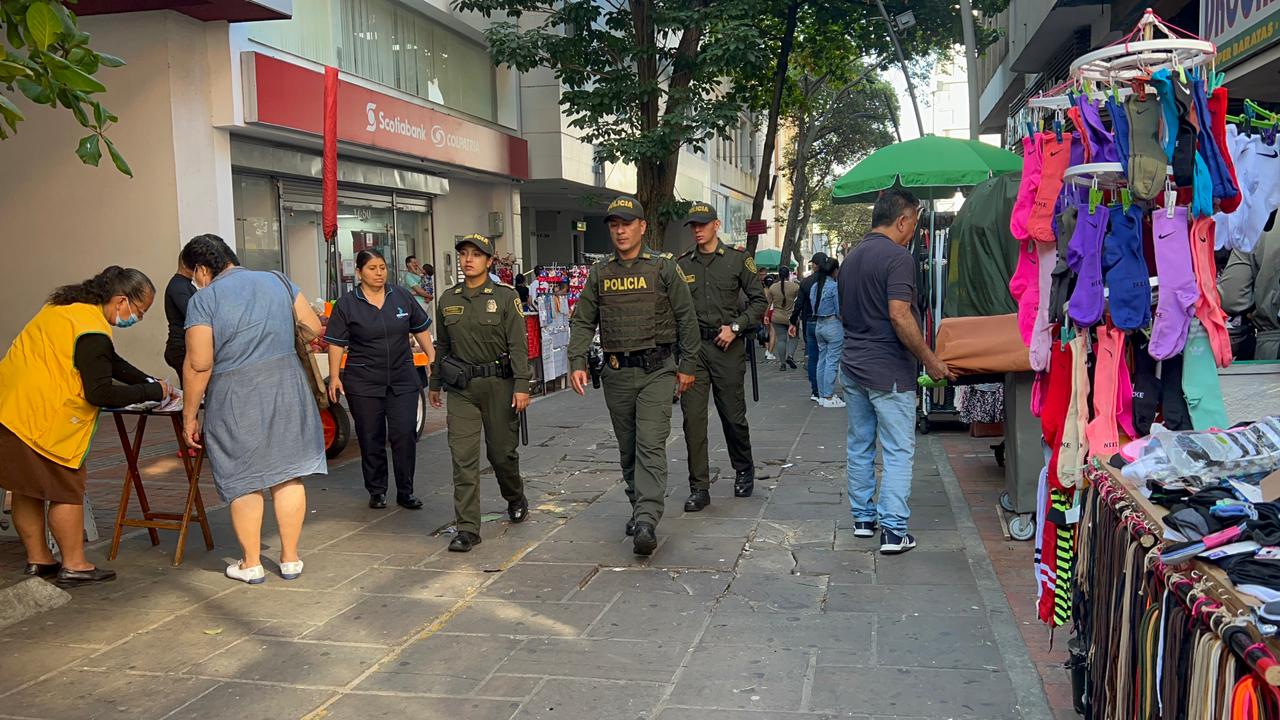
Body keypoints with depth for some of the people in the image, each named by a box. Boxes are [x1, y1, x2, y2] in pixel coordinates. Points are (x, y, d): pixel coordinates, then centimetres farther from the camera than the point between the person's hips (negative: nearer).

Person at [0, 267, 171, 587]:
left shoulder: (68, 306, 15)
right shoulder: (92, 331, -19)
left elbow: (110, 362, 23)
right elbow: (100, 393, -21)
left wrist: (150, 382, 12)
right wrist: (152, 392, -10)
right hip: (41, 419, -10)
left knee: (27, 489, 16)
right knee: (66, 489, 1)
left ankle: (38, 559, 27)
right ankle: (74, 566, 9)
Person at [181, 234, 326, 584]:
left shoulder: (203, 300, -7)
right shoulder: (277, 281, 5)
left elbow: (199, 364, -12)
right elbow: (314, 328, 9)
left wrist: (189, 415, -3)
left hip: (235, 401, -3)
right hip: (287, 387, 4)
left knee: (243, 481, 9)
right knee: (287, 474, 10)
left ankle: (251, 564, 18)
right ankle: (290, 559, 18)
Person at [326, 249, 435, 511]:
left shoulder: (402, 297, 5)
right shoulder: (346, 304, -2)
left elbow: (421, 330, 12)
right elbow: (336, 343, -1)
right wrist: (334, 377, -7)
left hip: (403, 379, 1)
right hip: (363, 383, -1)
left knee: (405, 435, -4)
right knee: (371, 439, 6)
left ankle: (405, 492, 8)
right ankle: (377, 491, 20)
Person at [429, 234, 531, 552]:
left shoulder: (506, 296, -4)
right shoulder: (447, 300, 8)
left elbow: (518, 344, -8)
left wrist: (521, 386, -15)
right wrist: (435, 383, 20)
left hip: (498, 384, -2)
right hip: (461, 388, 3)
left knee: (502, 451, 9)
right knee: (463, 457, -5)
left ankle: (515, 500, 39)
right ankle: (467, 529, -2)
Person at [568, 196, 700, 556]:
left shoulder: (663, 267, 0)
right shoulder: (599, 274, 9)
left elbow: (686, 318, 2)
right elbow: (582, 321, 8)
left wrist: (687, 365, -1)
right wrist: (577, 362, -5)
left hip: (657, 369, -4)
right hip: (617, 374, 4)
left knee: (651, 445, -14)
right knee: (628, 448, 13)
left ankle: (647, 522, -19)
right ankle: (639, 508, 28)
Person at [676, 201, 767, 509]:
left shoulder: (737, 259, 3)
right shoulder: (682, 264, 8)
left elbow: (758, 300, 3)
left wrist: (735, 327, -9)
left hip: (728, 346, -2)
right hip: (692, 347, 2)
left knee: (733, 415, 7)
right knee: (693, 417, -4)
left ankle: (744, 471, 32)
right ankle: (699, 488, 2)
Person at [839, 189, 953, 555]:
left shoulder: (851, 258, 12)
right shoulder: (898, 257, -15)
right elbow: (900, 317, -23)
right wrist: (930, 360, -15)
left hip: (853, 365, 8)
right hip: (889, 370, -8)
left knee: (860, 446, 15)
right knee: (898, 451, -2)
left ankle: (863, 518, 24)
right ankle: (894, 531, -2)